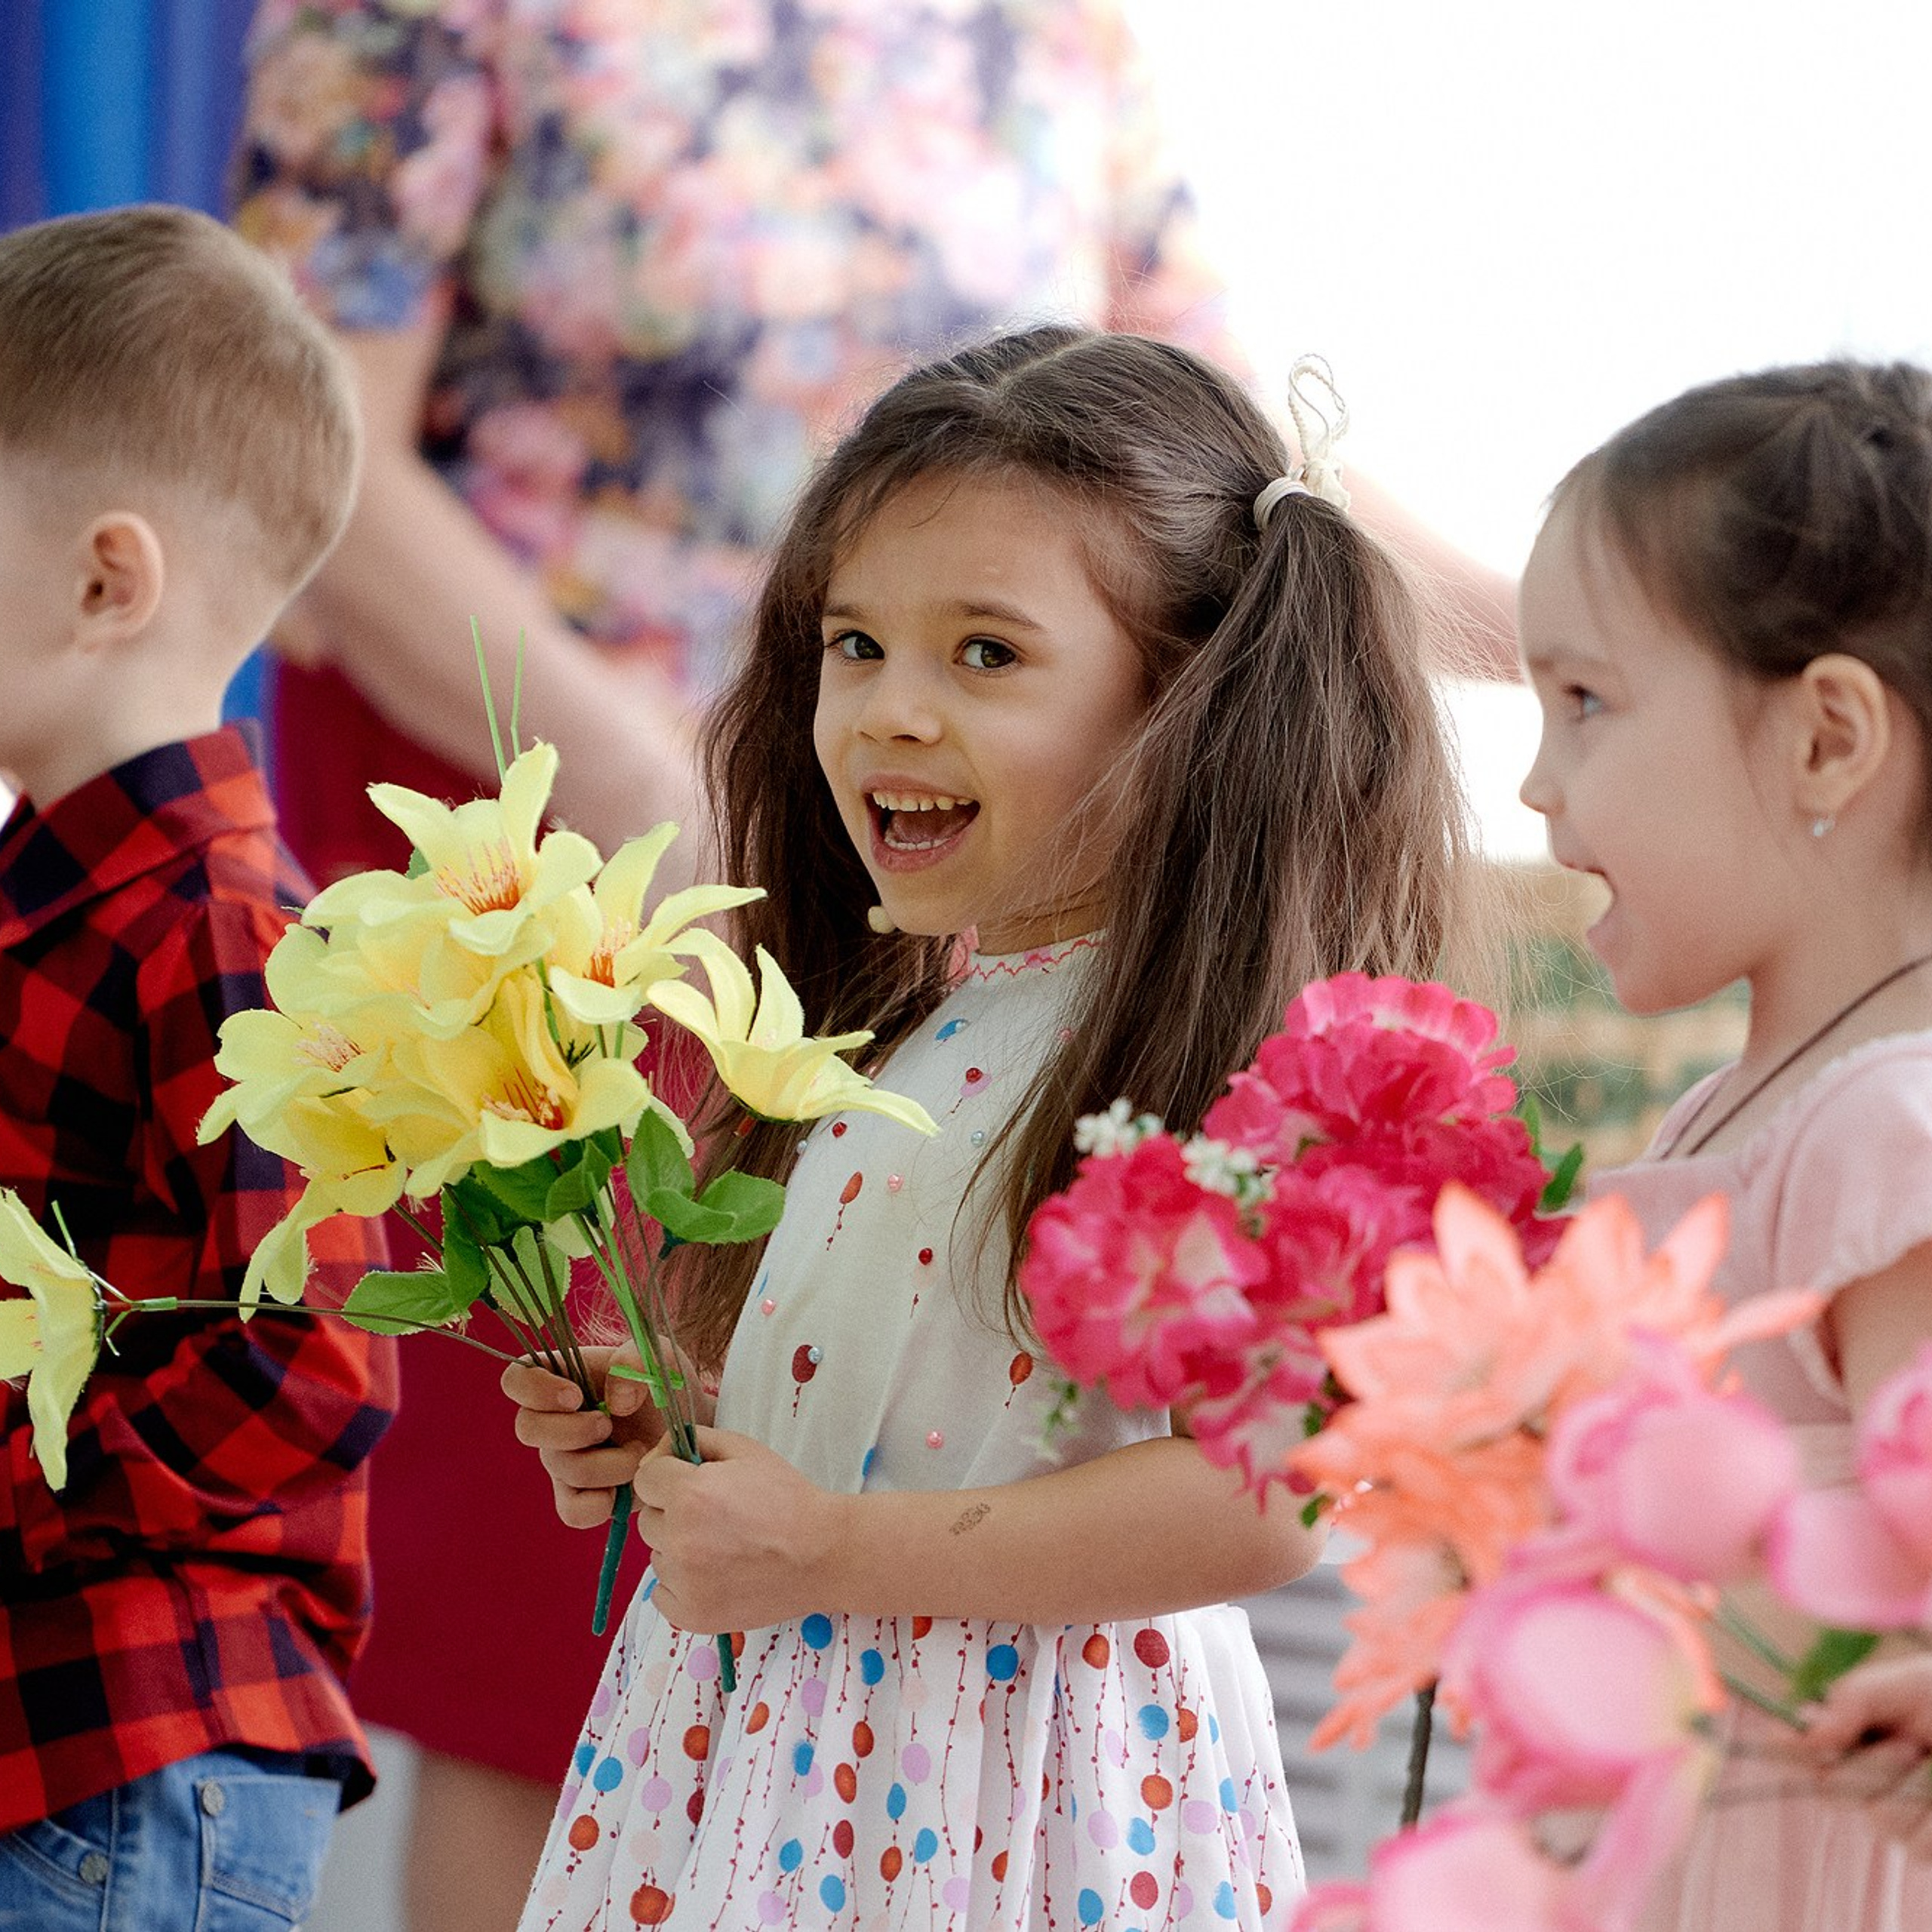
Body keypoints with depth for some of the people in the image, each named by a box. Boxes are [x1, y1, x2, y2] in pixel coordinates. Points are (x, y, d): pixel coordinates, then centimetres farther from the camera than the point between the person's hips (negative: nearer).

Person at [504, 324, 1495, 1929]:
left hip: (1007, 1779, -7)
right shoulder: (909, 1024, 9)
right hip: (765, 1728, 7)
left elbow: (1261, 1488, -25)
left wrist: (838, 1552, -22)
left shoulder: (1226, 1045, -17)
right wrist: (660, 1420, 4)